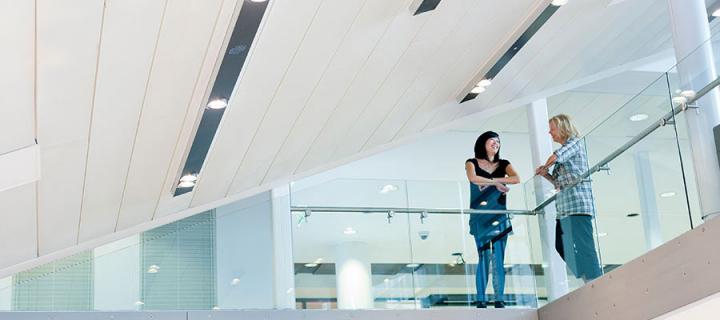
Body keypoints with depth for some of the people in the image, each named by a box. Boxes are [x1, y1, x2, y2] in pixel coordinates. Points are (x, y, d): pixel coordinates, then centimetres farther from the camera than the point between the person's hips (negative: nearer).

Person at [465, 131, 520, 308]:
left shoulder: (503, 164, 15)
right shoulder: (472, 163, 8)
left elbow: (516, 179, -6)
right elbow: (473, 178, -16)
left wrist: (489, 181, -10)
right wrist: (496, 183, -9)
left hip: (500, 216, 3)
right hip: (480, 217, -3)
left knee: (499, 259, -3)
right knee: (483, 257, -10)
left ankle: (500, 300, -4)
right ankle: (481, 301, -10)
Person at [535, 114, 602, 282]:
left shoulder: (574, 142, 3)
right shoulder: (564, 150, 26)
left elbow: (554, 157, -13)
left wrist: (544, 167, 6)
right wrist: (545, 174, 12)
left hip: (577, 203, -9)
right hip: (564, 207, 9)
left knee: (582, 246, -16)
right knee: (562, 247, 5)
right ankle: (589, 282, 4)